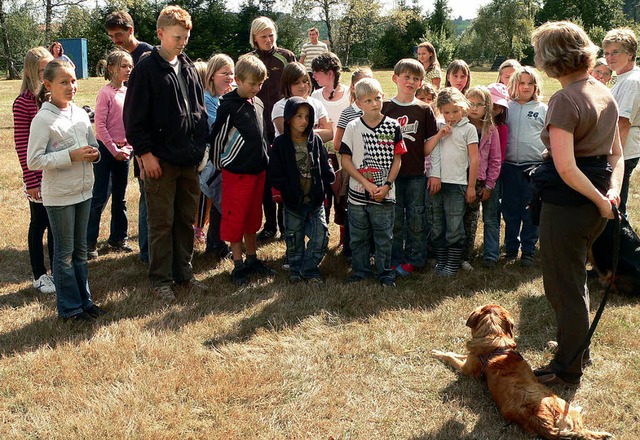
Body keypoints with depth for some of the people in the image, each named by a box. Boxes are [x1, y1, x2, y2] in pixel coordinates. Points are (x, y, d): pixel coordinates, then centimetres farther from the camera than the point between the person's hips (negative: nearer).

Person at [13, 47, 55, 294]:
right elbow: (21, 146, -12)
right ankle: (39, 276, 21)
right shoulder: (23, 103, -12)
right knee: (39, 224, 8)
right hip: (38, 177, -5)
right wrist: (31, 182, -13)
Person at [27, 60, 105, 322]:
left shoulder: (81, 114, 5)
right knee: (65, 253, 5)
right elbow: (33, 161, -16)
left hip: (83, 191, 6)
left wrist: (94, 153, -7)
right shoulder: (43, 120, -13)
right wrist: (71, 156, -23)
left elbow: (93, 146, 16)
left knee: (80, 250, 16)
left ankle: (84, 299, 28)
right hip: (59, 196, -6)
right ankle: (69, 307, 16)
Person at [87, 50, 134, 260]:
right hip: (106, 149, -6)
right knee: (100, 197, -3)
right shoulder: (106, 93, -12)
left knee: (120, 197, 13)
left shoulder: (129, 93, 7)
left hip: (124, 150, 6)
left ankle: (118, 238, 24)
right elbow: (100, 126, -14)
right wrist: (114, 150, -14)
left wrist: (128, 148, 3)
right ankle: (89, 242, 5)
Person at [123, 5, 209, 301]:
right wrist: (145, 153, -13)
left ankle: (184, 273, 25)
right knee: (162, 222, 3)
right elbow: (134, 116, -9)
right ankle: (160, 279, 14)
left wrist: (200, 146, 10)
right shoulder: (146, 69, -8)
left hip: (189, 160, 6)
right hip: (161, 160, -6)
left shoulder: (189, 68, 11)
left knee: (187, 219, 12)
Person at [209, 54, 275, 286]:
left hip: (258, 170, 7)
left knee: (253, 217, 16)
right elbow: (216, 137, -11)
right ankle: (238, 266, 11)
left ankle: (252, 259, 27)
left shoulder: (258, 104, 8)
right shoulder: (229, 105, -14)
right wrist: (219, 165, -3)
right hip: (236, 171, -7)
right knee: (235, 218, 2)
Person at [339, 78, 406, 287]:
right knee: (358, 237, 11)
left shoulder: (393, 126, -2)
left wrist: (387, 185, -10)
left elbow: (397, 160, 1)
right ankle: (360, 271, 26)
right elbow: (346, 160, -4)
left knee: (384, 237, 7)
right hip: (358, 193, 1)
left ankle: (385, 273, 21)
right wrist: (366, 183, -12)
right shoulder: (353, 127, -2)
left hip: (384, 194, 0)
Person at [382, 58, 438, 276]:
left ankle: (414, 259, 17)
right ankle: (395, 259, 18)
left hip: (416, 173, 0)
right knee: (395, 219, 7)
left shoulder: (424, 109, 3)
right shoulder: (386, 107, 1)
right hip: (391, 172, 0)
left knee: (416, 218, 5)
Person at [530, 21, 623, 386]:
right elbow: (616, 154, 11)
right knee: (575, 277, 25)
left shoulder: (565, 100, -20)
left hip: (568, 202, -9)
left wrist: (601, 200, -17)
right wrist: (612, 191, -2)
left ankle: (568, 369, 20)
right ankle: (577, 348, 41)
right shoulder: (605, 94, 7)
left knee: (563, 286, 6)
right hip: (594, 202, 9)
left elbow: (565, 167, -27)